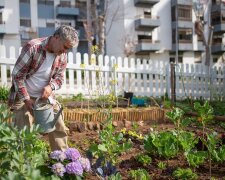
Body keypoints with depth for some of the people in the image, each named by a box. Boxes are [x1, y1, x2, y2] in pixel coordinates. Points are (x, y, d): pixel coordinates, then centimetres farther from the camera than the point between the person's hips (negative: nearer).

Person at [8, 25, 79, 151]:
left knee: (59, 128, 7)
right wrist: (26, 99, -20)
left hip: (45, 96, 5)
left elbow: (60, 77, 3)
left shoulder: (62, 55, -5)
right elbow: (17, 75, -19)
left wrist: (51, 86, -21)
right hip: (24, 96, -5)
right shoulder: (33, 47, -23)